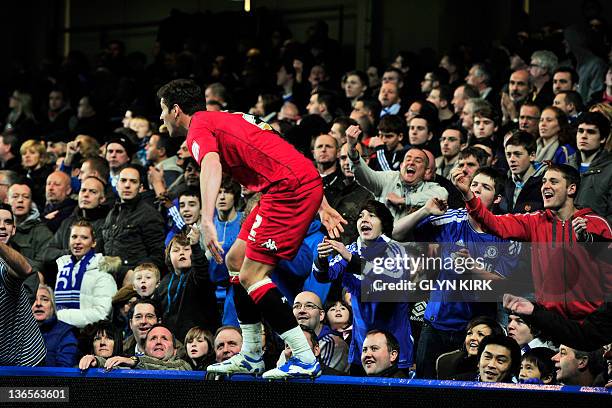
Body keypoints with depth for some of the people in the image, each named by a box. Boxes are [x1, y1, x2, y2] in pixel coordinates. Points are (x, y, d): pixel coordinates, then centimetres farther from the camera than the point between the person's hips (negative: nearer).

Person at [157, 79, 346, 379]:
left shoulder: (198, 128, -2)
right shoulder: (225, 119, 27)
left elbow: (211, 164, -26)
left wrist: (207, 221, -39)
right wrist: (320, 204, 26)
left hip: (290, 187, -10)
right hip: (308, 184, 10)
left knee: (251, 275, -10)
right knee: (236, 258, 16)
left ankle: (305, 359, -14)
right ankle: (251, 356, 18)